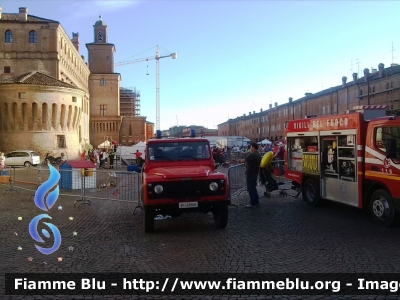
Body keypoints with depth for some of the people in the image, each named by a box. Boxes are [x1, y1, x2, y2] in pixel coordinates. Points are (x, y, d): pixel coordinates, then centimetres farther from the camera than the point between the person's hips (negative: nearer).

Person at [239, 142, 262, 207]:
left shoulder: (252, 155, -19)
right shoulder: (258, 155, 11)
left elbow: (244, 160, -15)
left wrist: (240, 161, 5)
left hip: (250, 174, -9)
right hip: (255, 173, 9)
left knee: (250, 188, -2)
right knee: (253, 188, 17)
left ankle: (253, 203, 1)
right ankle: (256, 202, 20)